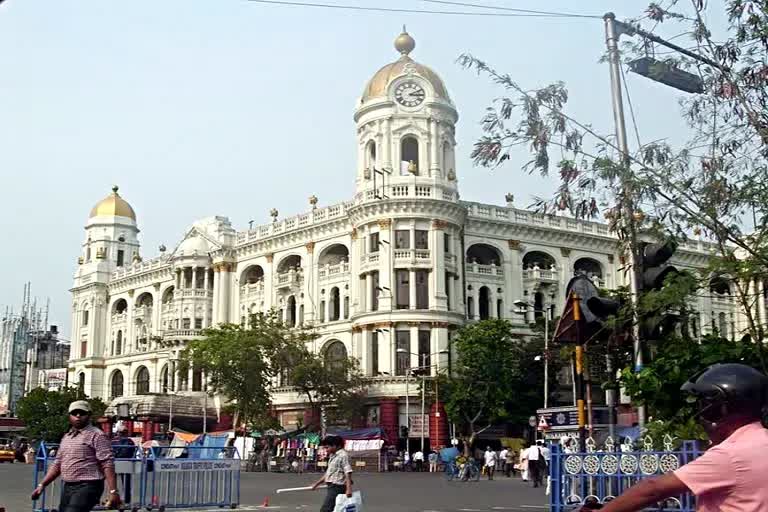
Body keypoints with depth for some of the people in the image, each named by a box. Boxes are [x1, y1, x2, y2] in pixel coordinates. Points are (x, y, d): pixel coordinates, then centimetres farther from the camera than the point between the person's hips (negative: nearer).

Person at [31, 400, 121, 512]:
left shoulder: (96, 436, -7)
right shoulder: (66, 437, 18)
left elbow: (107, 464, -14)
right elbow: (57, 464, 25)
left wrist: (113, 491, -22)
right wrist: (42, 485, 16)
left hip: (87, 487, -8)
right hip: (68, 487, 8)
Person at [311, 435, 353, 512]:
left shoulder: (343, 455, -13)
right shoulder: (332, 456, 17)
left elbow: (348, 473, -20)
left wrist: (349, 489, -28)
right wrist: (317, 483, 27)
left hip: (337, 487, -10)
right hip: (331, 487, 10)